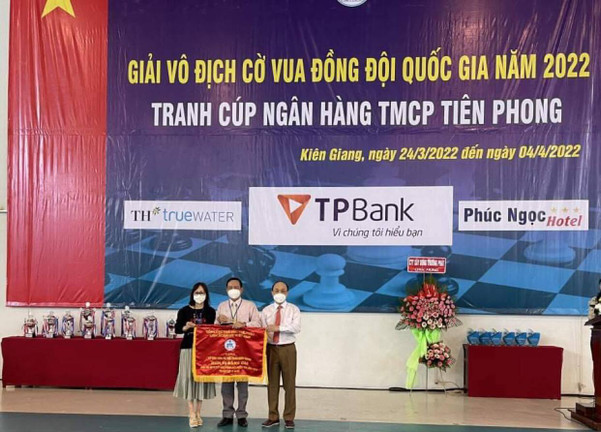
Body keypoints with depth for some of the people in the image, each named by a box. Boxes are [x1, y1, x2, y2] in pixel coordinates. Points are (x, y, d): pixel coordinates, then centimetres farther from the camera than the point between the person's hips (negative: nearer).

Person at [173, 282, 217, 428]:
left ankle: (198, 413, 16)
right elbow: (177, 329, -2)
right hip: (188, 348, -1)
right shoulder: (184, 311, 1)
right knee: (189, 378, -1)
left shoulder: (211, 312, 3)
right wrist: (186, 327, -20)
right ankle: (192, 414, 4)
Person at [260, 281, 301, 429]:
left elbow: (296, 328, -16)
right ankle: (273, 417, 16)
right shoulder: (266, 311, 8)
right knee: (272, 383, 7)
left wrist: (278, 328, -24)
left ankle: (289, 417, 10)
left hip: (288, 349, -2)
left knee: (289, 383, 2)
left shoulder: (294, 309, 0)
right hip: (271, 349, 2)